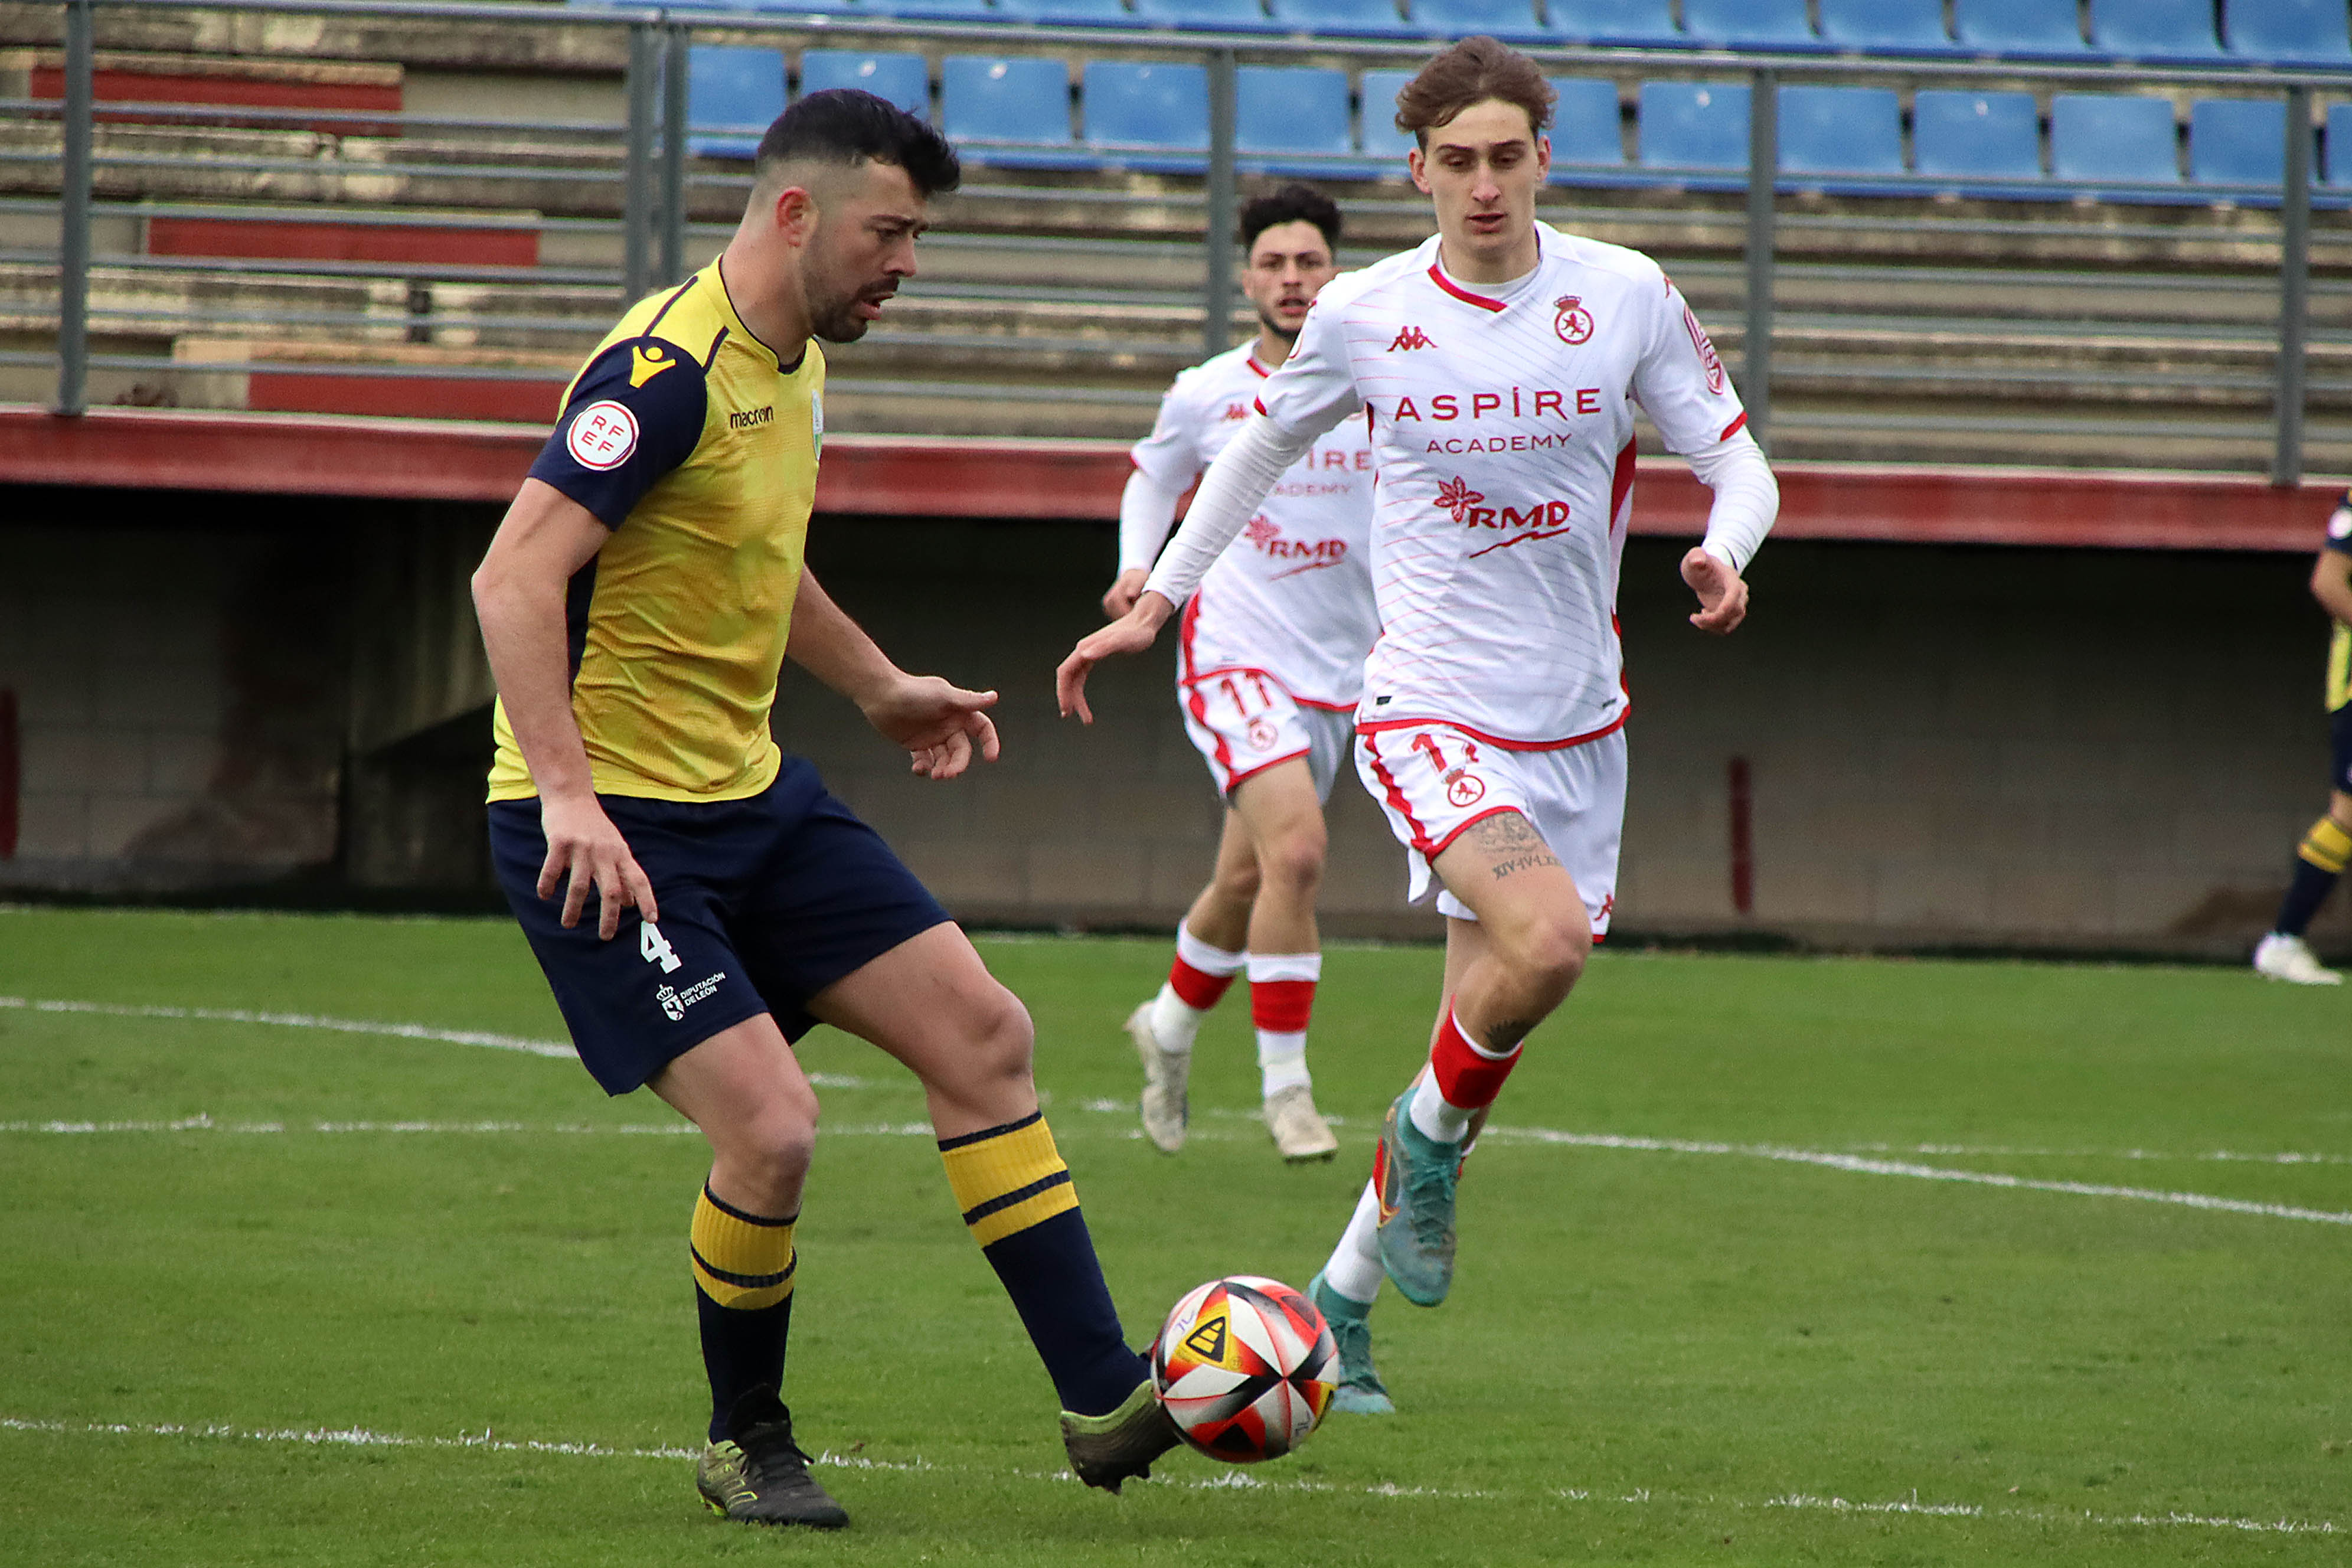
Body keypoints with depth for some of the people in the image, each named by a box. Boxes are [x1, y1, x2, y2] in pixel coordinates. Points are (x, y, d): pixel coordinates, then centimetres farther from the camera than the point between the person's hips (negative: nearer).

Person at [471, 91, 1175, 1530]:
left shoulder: (795, 365, 10)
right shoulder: (670, 370, -20)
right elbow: (515, 576, -27)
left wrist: (880, 686, 31)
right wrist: (568, 797, -33)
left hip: (751, 793, 9)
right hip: (611, 826, -9)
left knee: (982, 1031, 2)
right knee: (770, 1125, -18)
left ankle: (1104, 1402, 7)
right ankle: (747, 1446, 7)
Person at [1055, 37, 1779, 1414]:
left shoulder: (1627, 299, -3)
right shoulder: (1363, 316, -4)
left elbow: (1741, 465, 2)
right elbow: (1266, 444, 15)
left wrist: (1724, 553, -21)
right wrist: (1158, 600, 18)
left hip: (1578, 721, 3)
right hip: (1427, 704, -3)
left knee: (1491, 1033, 6)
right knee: (1545, 938, -30)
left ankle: (1343, 1298, 24)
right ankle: (1431, 1139, -2)